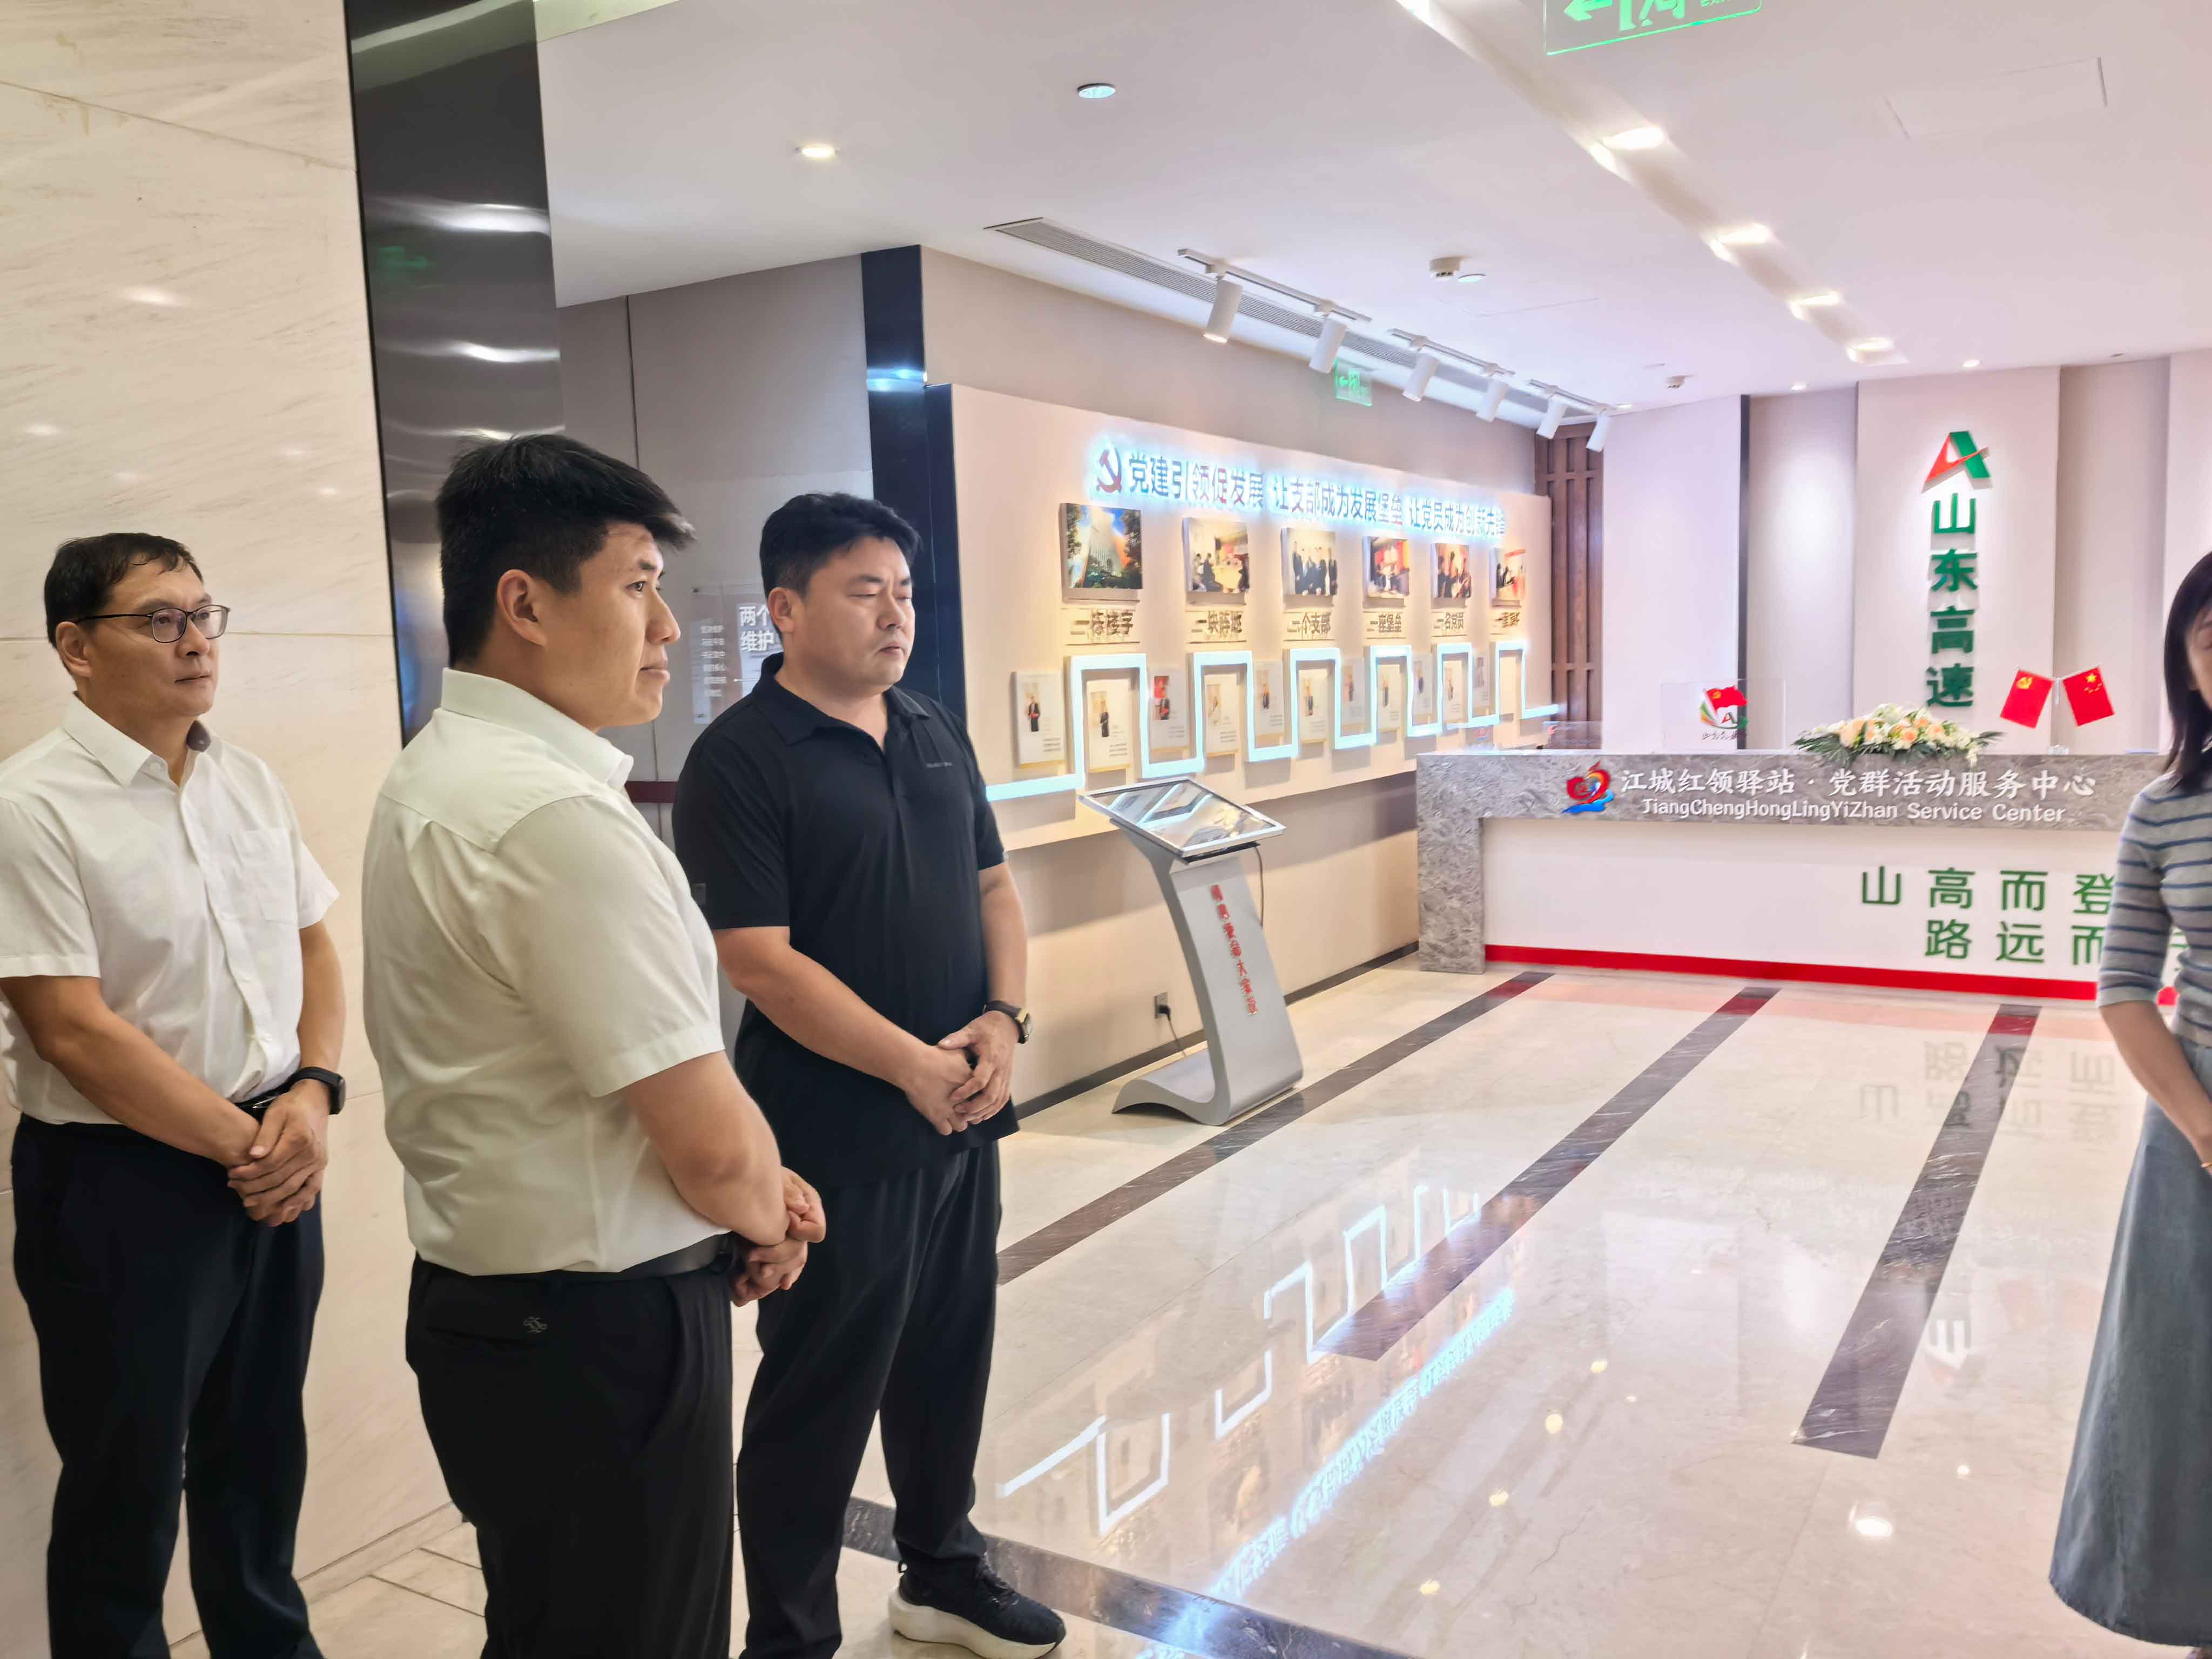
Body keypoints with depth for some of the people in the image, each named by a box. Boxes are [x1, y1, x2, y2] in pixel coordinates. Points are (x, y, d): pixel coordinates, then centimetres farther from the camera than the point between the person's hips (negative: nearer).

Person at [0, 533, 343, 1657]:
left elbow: (312, 944, 10)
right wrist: (243, 1143, -14)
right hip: (122, 1184, -6)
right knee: (127, 1490, 12)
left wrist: (313, 1095, -6)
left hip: (276, 1166, 6)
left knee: (261, 1456, 21)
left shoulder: (250, 783, 5)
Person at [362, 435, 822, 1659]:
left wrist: (750, 1195, 6)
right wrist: (769, 1219, -1)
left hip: (484, 1300, 10)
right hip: (597, 1331, -10)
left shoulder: (438, 773, 7)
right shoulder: (555, 816, -24)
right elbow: (713, 1144, -24)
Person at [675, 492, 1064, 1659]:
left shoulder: (937, 735, 9)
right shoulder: (741, 759, -13)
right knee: (820, 1390, 7)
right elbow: (757, 960, -18)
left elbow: (992, 887, 13)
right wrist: (911, 1066, -19)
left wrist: (1004, 1017, -5)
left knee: (949, 1356, 20)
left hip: (962, 1118, 7)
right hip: (836, 1136, -7)